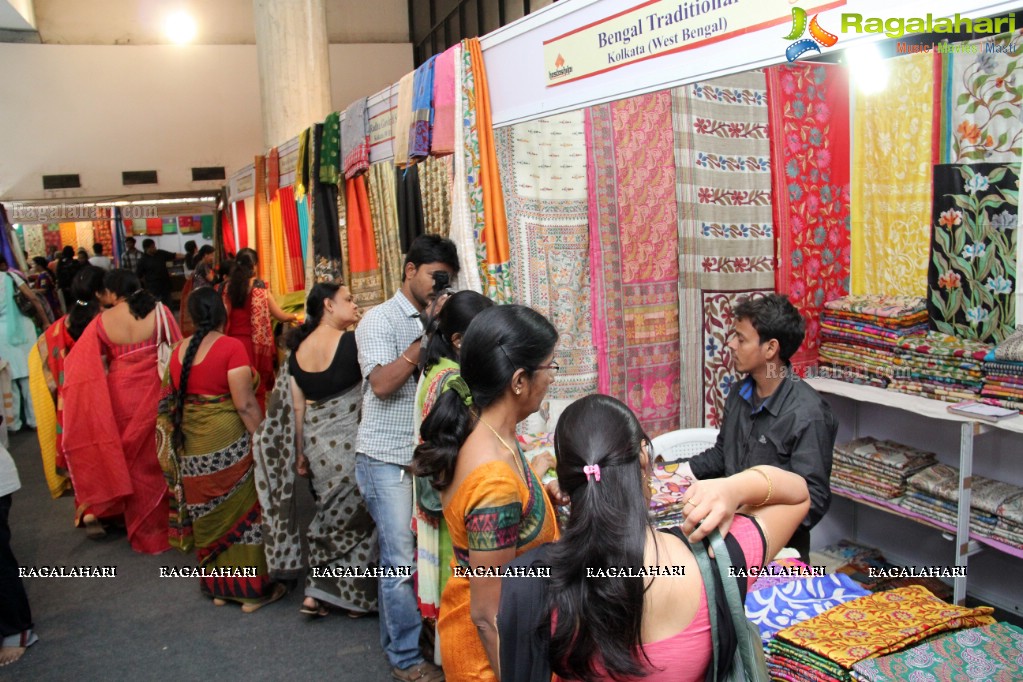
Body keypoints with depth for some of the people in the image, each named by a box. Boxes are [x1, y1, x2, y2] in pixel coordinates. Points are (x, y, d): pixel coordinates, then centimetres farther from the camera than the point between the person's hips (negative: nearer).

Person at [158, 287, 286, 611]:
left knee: (209, 513, 18)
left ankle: (218, 586, 32)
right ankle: (253, 589, 18)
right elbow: (245, 404, -18)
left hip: (190, 445, 6)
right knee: (241, 511, 7)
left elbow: (177, 398, 9)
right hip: (227, 440, -5)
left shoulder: (180, 350, 4)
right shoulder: (231, 346, -14)